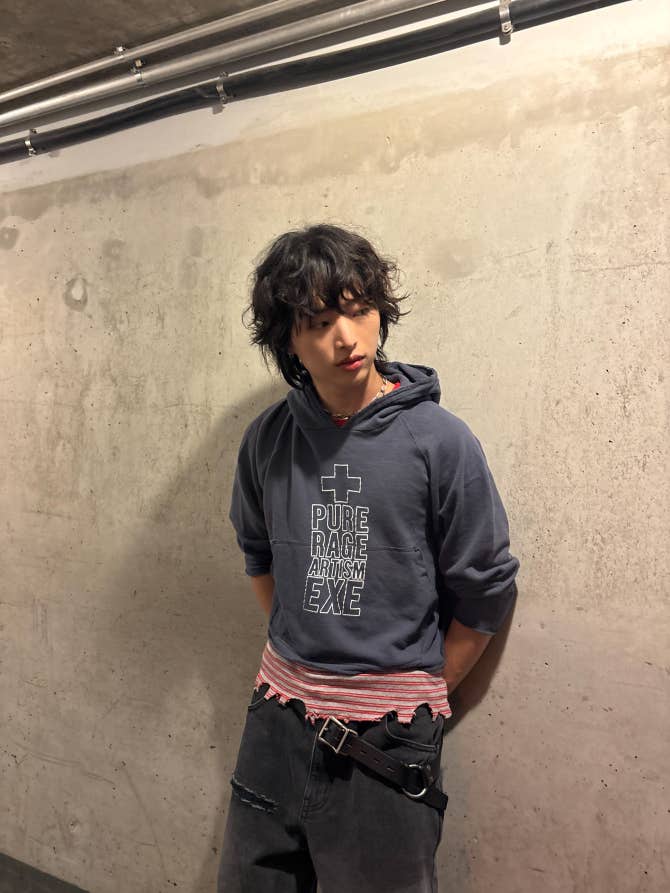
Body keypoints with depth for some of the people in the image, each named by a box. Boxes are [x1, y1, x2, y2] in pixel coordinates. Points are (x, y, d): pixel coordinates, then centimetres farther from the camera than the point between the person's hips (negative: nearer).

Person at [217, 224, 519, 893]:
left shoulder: (439, 441, -14)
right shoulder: (267, 440, -2)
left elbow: (486, 591, -6)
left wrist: (421, 693, 1)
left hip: (389, 736, -4)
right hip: (277, 714, 4)